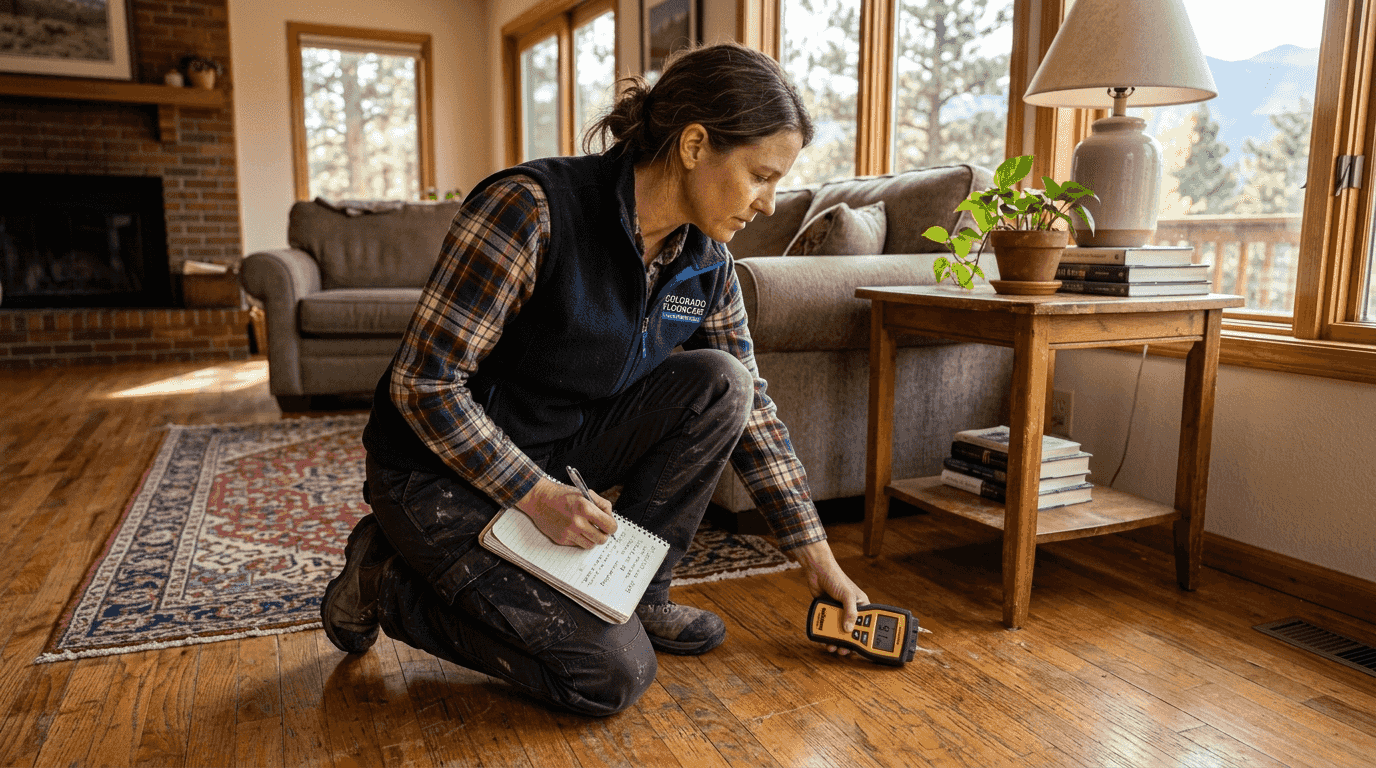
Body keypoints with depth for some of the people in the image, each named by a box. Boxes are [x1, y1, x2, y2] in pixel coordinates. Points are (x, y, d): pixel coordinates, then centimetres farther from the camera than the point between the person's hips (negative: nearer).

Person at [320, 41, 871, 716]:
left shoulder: (705, 262, -5)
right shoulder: (531, 209, -26)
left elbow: (749, 410, 4)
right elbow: (423, 383, -22)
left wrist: (818, 558, 5)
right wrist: (538, 495, -22)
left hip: (560, 451, 7)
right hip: (441, 474, -6)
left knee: (718, 383, -14)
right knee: (615, 674, -15)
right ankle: (386, 578, 3)